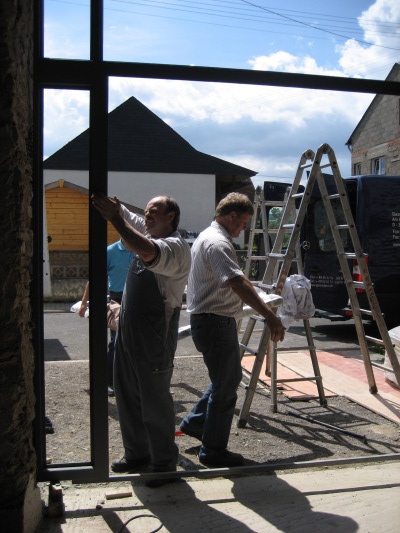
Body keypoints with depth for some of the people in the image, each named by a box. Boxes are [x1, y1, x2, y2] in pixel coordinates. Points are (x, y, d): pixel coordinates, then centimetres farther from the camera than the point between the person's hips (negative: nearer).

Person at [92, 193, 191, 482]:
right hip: (128, 330, 9)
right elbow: (125, 215, 16)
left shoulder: (175, 246, -16)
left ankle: (164, 463, 18)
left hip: (154, 337, -9)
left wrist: (114, 219, -36)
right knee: (128, 396, 18)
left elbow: (149, 253, -37)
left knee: (155, 401, 2)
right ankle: (137, 453, 34)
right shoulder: (147, 234, 13)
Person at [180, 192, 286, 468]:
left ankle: (195, 422, 32)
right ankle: (213, 451, 13)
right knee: (225, 385, 0)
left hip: (208, 320, 11)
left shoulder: (207, 237, 16)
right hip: (215, 323, -11)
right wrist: (270, 316, -37)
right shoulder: (218, 242, -19)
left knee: (231, 375, 22)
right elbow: (238, 283, -33)